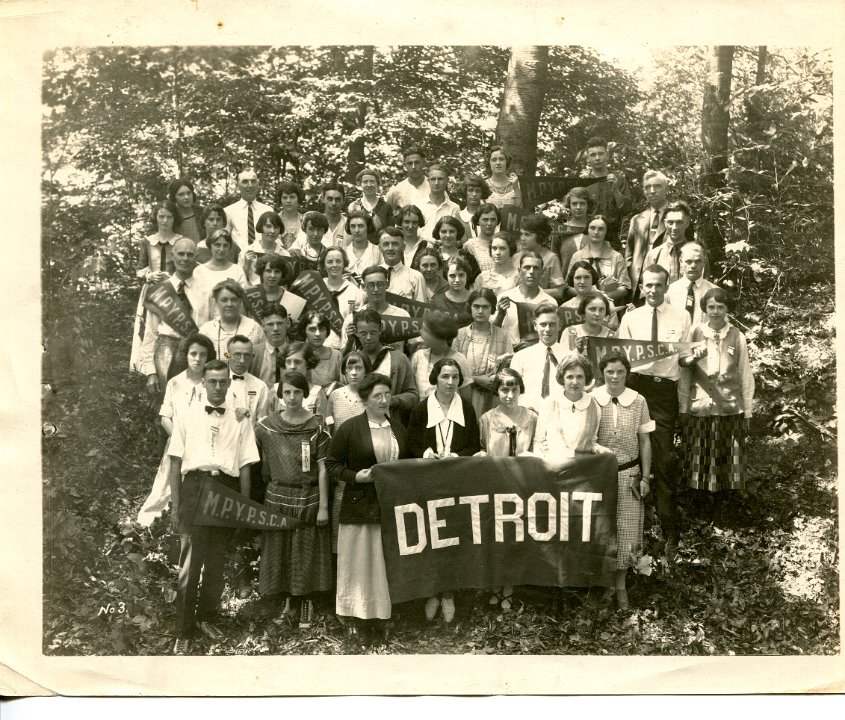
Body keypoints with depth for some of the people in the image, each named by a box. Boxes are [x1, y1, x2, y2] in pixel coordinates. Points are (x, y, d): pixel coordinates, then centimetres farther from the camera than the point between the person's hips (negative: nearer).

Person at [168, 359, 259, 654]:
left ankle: (205, 616, 30)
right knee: (190, 561, -5)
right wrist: (175, 506, 1)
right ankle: (183, 632, 3)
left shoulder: (239, 420, 8)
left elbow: (245, 466, 8)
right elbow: (176, 463, 6)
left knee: (217, 560, 11)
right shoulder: (186, 416, 7)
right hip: (194, 484, -2)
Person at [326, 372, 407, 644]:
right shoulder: (349, 428, -8)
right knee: (361, 561, 3)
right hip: (360, 506, -4)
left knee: (390, 560, 9)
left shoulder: (398, 427, 8)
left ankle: (387, 611, 22)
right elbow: (331, 464, -4)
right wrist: (355, 476, -17)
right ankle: (360, 618, 14)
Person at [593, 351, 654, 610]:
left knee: (627, 529, 3)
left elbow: (644, 441, 5)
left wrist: (645, 476, 2)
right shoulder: (592, 400, -5)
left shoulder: (638, 401, -3)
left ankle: (620, 584, 18)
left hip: (629, 474, 1)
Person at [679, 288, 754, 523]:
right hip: (699, 408, 0)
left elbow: (746, 376, 5)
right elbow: (684, 371, 3)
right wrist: (682, 408, 0)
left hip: (730, 409, 0)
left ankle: (718, 512, 21)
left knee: (725, 463, 5)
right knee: (698, 464, 3)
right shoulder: (695, 333, 1)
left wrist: (747, 413, 4)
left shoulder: (737, 337, 2)